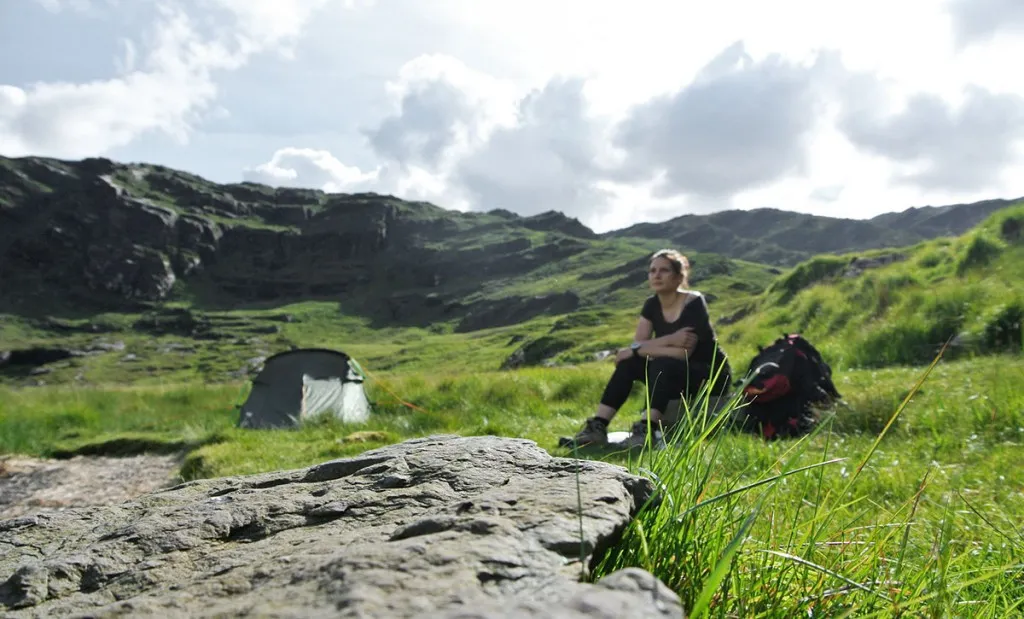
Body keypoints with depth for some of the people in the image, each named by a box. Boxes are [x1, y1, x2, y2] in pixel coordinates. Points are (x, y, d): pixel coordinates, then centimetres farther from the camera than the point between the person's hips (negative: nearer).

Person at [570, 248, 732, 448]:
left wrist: (637, 349, -23)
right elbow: (637, 344, -10)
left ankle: (648, 429, -39)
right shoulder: (652, 305, 0)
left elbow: (683, 353, -26)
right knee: (628, 363, -16)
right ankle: (598, 426, -23)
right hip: (674, 376, 6)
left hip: (711, 376, -6)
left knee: (663, 365, -34)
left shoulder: (693, 303, -18)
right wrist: (670, 340, -27)